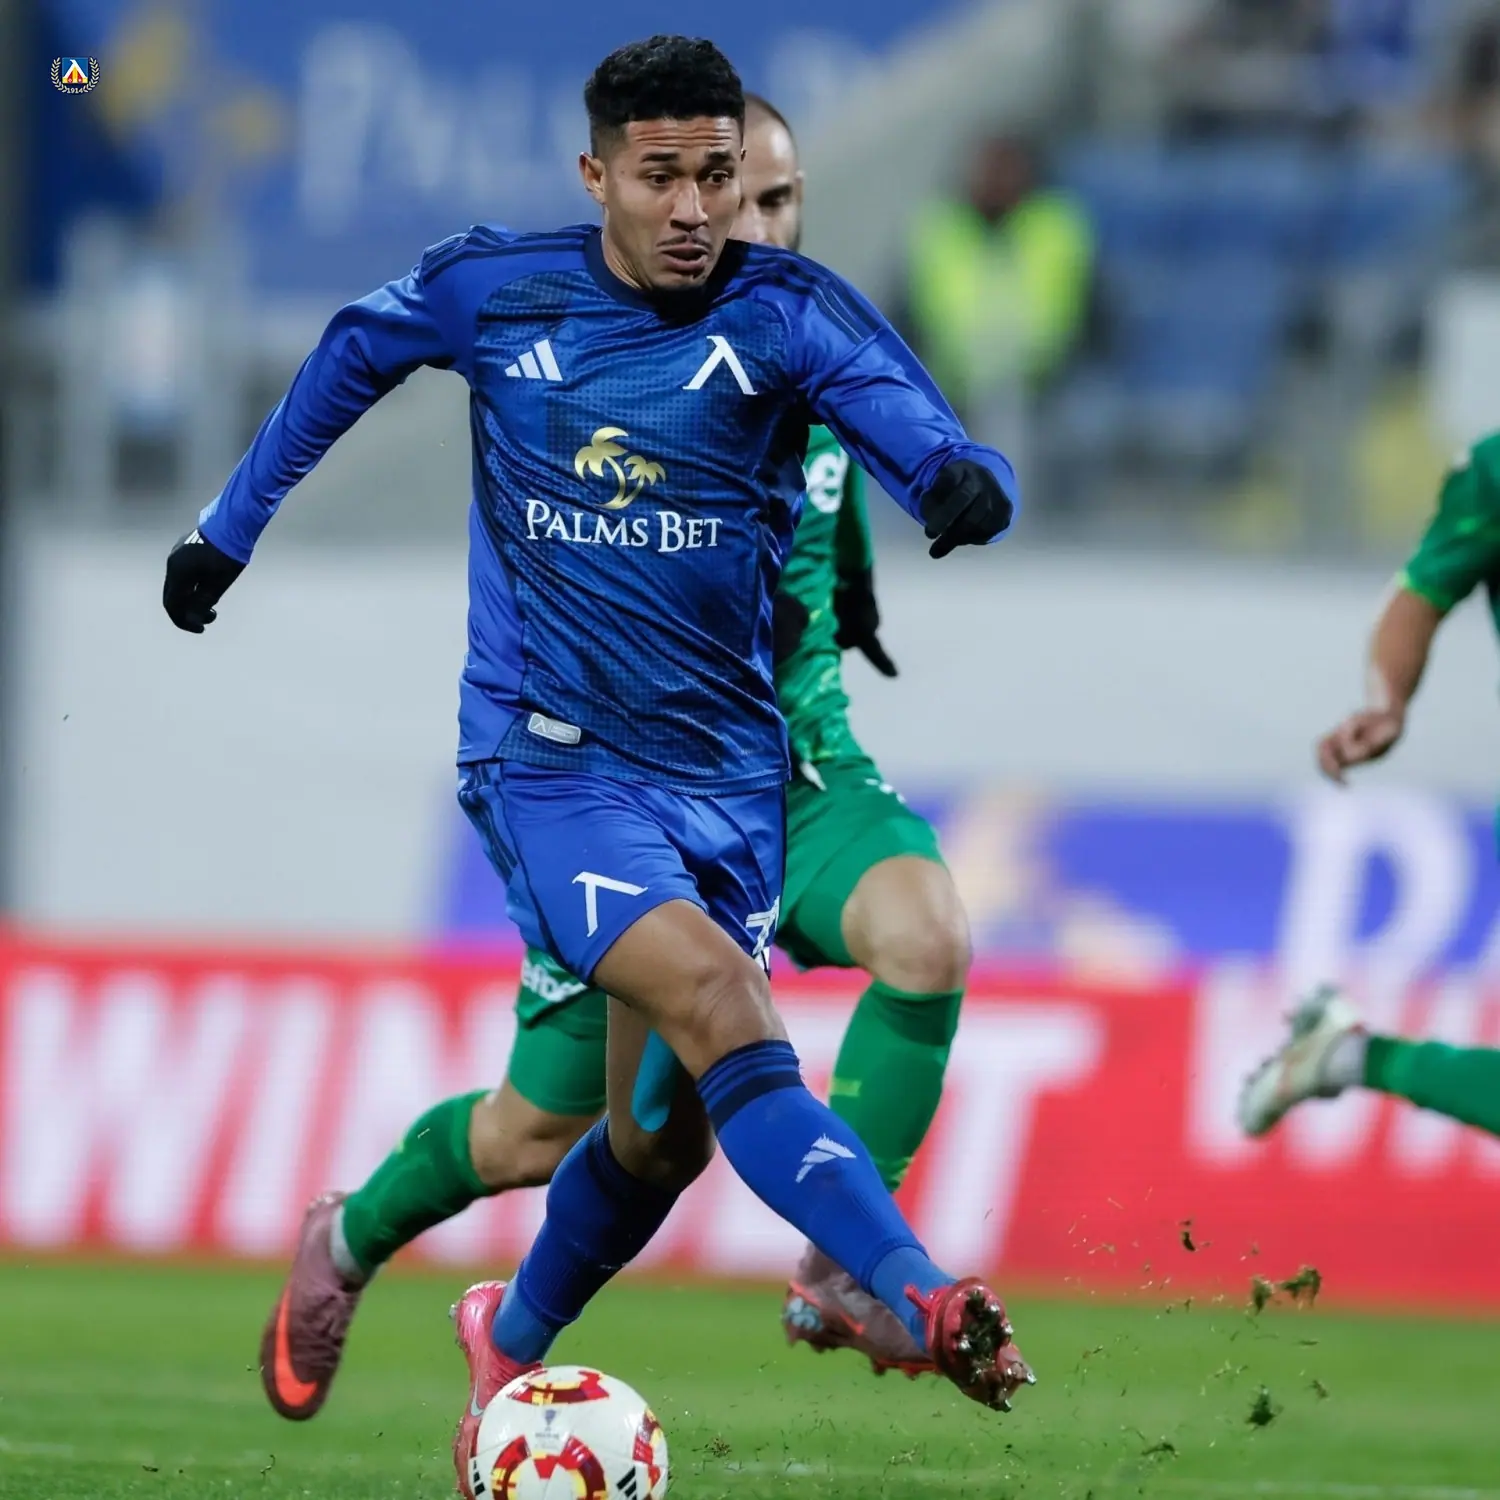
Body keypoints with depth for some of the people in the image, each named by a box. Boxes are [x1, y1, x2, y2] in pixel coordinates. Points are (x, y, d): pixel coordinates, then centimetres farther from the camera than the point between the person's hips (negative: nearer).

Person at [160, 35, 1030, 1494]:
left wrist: (967, 484, -44)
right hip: (548, 756, -2)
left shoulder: (790, 313, -6)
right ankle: (929, 1305, -39)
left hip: (723, 766, 3)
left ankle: (511, 1342, 38)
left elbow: (929, 442, -20)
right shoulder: (492, 289, -3)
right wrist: (229, 525, 23)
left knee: (660, 1134, 9)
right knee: (717, 1007, -27)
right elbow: (354, 352, 18)